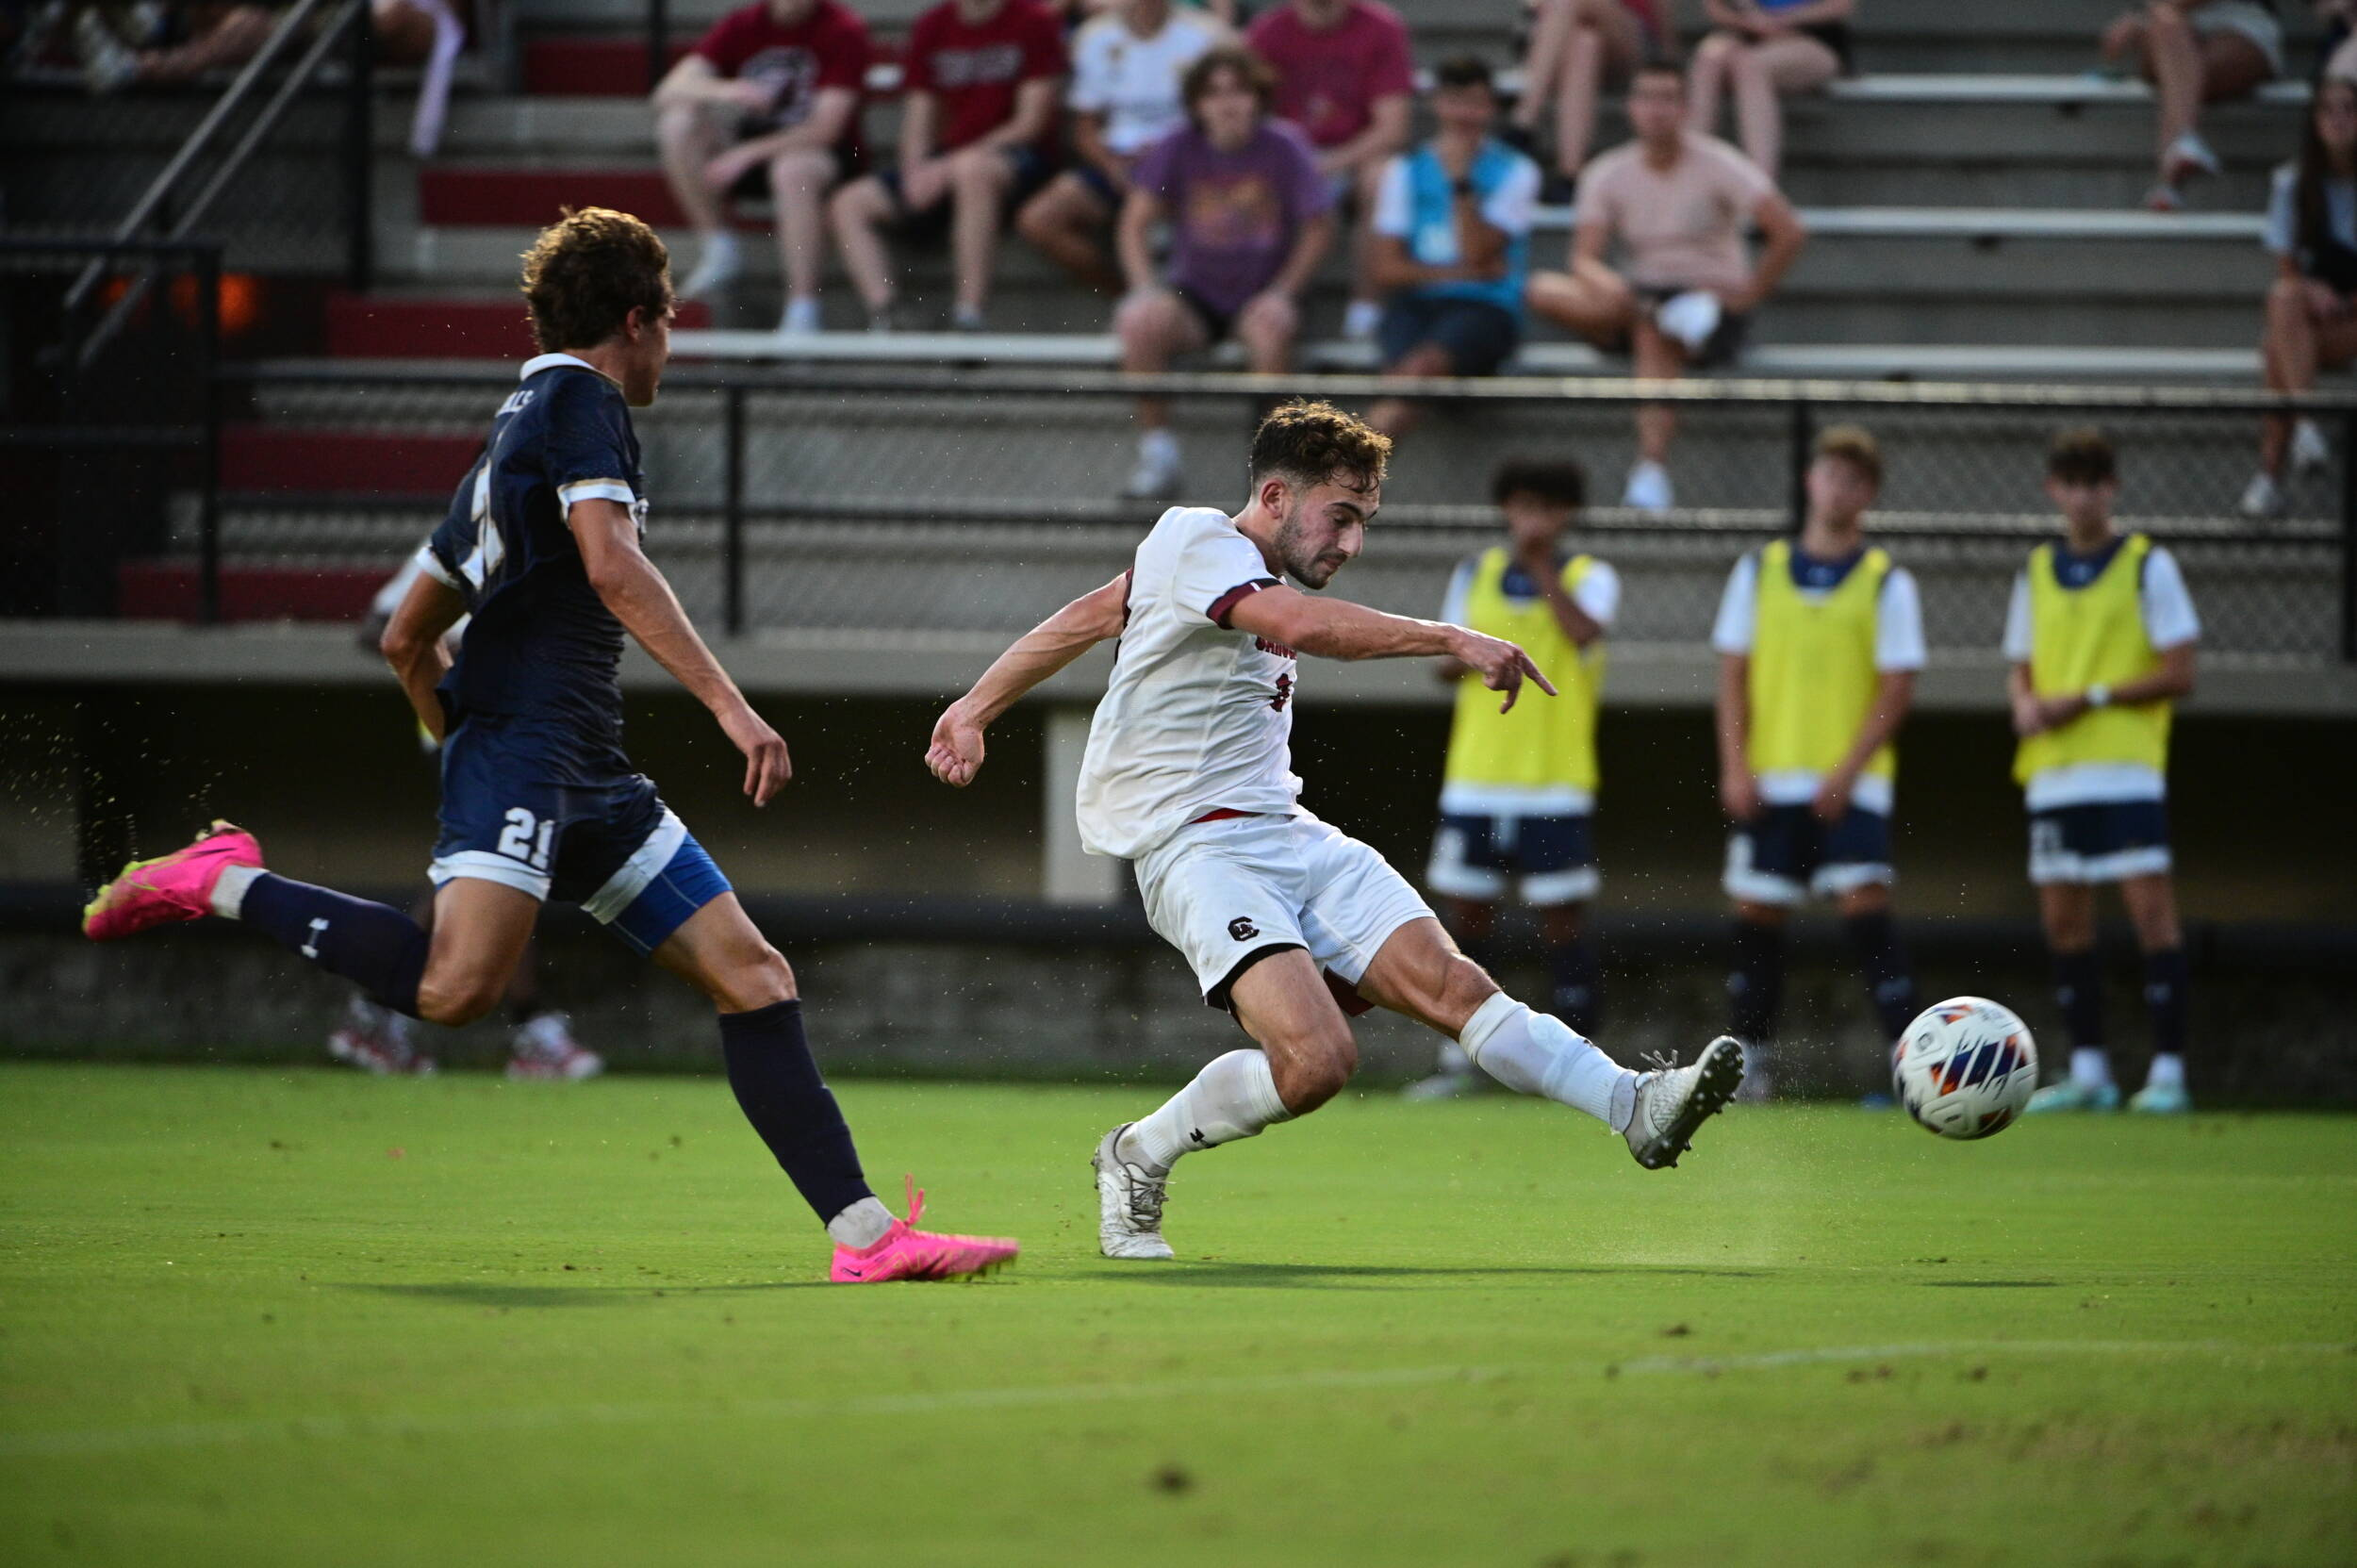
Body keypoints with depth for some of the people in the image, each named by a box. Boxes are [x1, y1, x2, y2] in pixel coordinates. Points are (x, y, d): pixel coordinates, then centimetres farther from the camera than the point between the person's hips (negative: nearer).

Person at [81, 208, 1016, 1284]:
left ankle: (864, 1233, -4)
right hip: (525, 742, -10)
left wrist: (458, 737, 38)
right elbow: (611, 567, -17)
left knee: (751, 976, 2)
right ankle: (227, 884, -11)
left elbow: (408, 637, 31)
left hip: (589, 781, 10)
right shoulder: (580, 399, 0)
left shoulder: (511, 436, 27)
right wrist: (729, 703, -20)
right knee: (458, 986, -29)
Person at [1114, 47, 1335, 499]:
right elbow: (1136, 223, -2)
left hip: (1261, 295, -2)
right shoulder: (1177, 150, -2)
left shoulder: (1284, 149, -6)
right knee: (1140, 321, -30)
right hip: (1193, 294, 2)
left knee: (1270, 325, -37)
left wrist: (1281, 292, -11)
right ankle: (1157, 454, -19)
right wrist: (1145, 288, -16)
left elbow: (1318, 230, -2)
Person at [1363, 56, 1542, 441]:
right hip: (1414, 306, 3)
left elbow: (1477, 253, -5)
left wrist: (1461, 182, -10)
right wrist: (1457, 273, -5)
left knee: (1422, 365, -35)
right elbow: (1382, 268, 6)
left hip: (1484, 309, -3)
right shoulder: (1405, 172, 15)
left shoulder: (1515, 173, 7)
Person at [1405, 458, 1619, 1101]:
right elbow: (1447, 659, 15)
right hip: (1475, 777, 4)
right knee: (1467, 915, 5)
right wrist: (1460, 658, -7)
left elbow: (1584, 632, -21)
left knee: (1562, 919, -4)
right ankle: (1459, 1059, 13)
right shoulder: (1475, 573, 11)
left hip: (1557, 782, -4)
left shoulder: (1590, 578, 0)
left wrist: (1541, 566, -20)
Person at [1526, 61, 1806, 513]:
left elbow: (1790, 234, -9)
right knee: (1544, 291, -23)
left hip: (1717, 305, -4)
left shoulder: (1718, 165, -3)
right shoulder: (1607, 174, 6)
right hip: (1642, 297, 4)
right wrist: (1604, 285, -29)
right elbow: (1584, 258, -6)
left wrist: (1748, 296, -11)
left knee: (1654, 335, -40)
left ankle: (1652, 472, -43)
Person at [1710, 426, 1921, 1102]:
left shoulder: (1887, 583, 1)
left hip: (1850, 784, -3)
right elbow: (1733, 672, 8)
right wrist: (1735, 766, -3)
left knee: (1864, 907, -14)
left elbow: (1897, 687, -3)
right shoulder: (1759, 570, 9)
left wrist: (1846, 772, -12)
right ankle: (1751, 1059, 14)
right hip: (1768, 780, 3)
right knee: (1756, 913, 3)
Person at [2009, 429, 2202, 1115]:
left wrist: (2090, 698, -14)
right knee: (2063, 921, 5)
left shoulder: (2148, 566, -1)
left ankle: (2167, 1070, -10)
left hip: (2128, 769, -5)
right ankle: (2087, 1071, 13)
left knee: (2149, 906, -10)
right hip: (2053, 773, 5)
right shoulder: (2036, 574, 14)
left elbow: (2179, 674, -5)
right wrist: (2026, 702, -5)